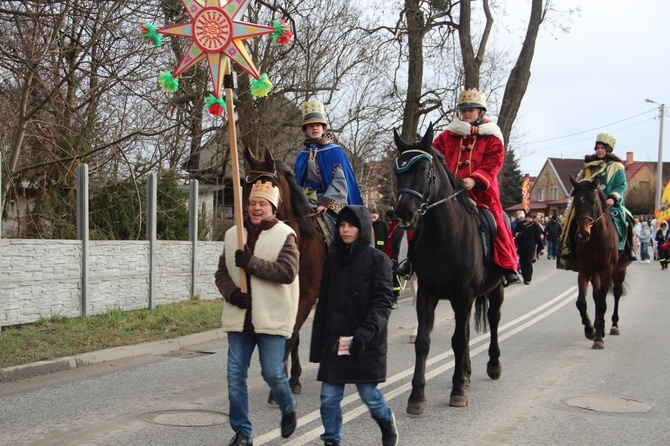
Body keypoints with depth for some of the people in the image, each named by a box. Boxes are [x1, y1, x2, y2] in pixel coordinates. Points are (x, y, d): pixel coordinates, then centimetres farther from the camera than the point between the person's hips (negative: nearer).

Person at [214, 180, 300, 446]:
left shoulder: (285, 235, -5)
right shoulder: (233, 234, 9)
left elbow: (288, 272, -18)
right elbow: (222, 272, 13)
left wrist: (251, 263, -22)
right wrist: (231, 293, -7)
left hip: (271, 319, -4)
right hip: (238, 318, 4)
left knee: (272, 373, -2)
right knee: (235, 376, 5)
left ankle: (288, 410, 31)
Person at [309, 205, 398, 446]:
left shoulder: (377, 259, -5)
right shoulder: (333, 258, 9)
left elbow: (383, 302, -11)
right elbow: (323, 303, 13)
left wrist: (366, 332, -25)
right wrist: (318, 343, 11)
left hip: (366, 343, -4)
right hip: (334, 340, 4)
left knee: (368, 393, 6)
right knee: (329, 396, 2)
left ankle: (387, 422, 36)